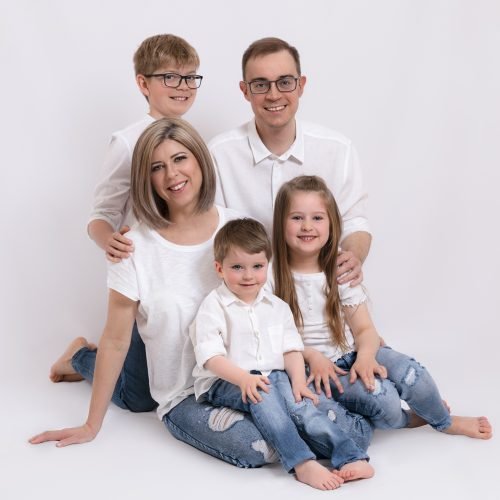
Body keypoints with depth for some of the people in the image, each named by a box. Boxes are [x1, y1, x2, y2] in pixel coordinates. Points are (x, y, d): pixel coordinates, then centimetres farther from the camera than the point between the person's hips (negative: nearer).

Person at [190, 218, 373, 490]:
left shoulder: (277, 307, 15)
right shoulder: (213, 307, -2)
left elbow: (291, 349, 9)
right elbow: (211, 357, -12)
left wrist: (299, 381, -11)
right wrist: (244, 378, -28)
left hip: (274, 377, 4)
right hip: (225, 382, -4)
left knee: (301, 402, -26)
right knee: (262, 395, -35)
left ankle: (349, 458, -36)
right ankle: (302, 463, -44)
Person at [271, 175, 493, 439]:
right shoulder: (273, 276, -7)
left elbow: (364, 329, 0)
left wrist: (365, 356, -22)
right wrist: (312, 357, -24)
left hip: (352, 355, 4)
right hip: (311, 367, -4)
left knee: (410, 372, -19)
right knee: (381, 396, -27)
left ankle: (446, 421, 10)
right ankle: (406, 420, 8)